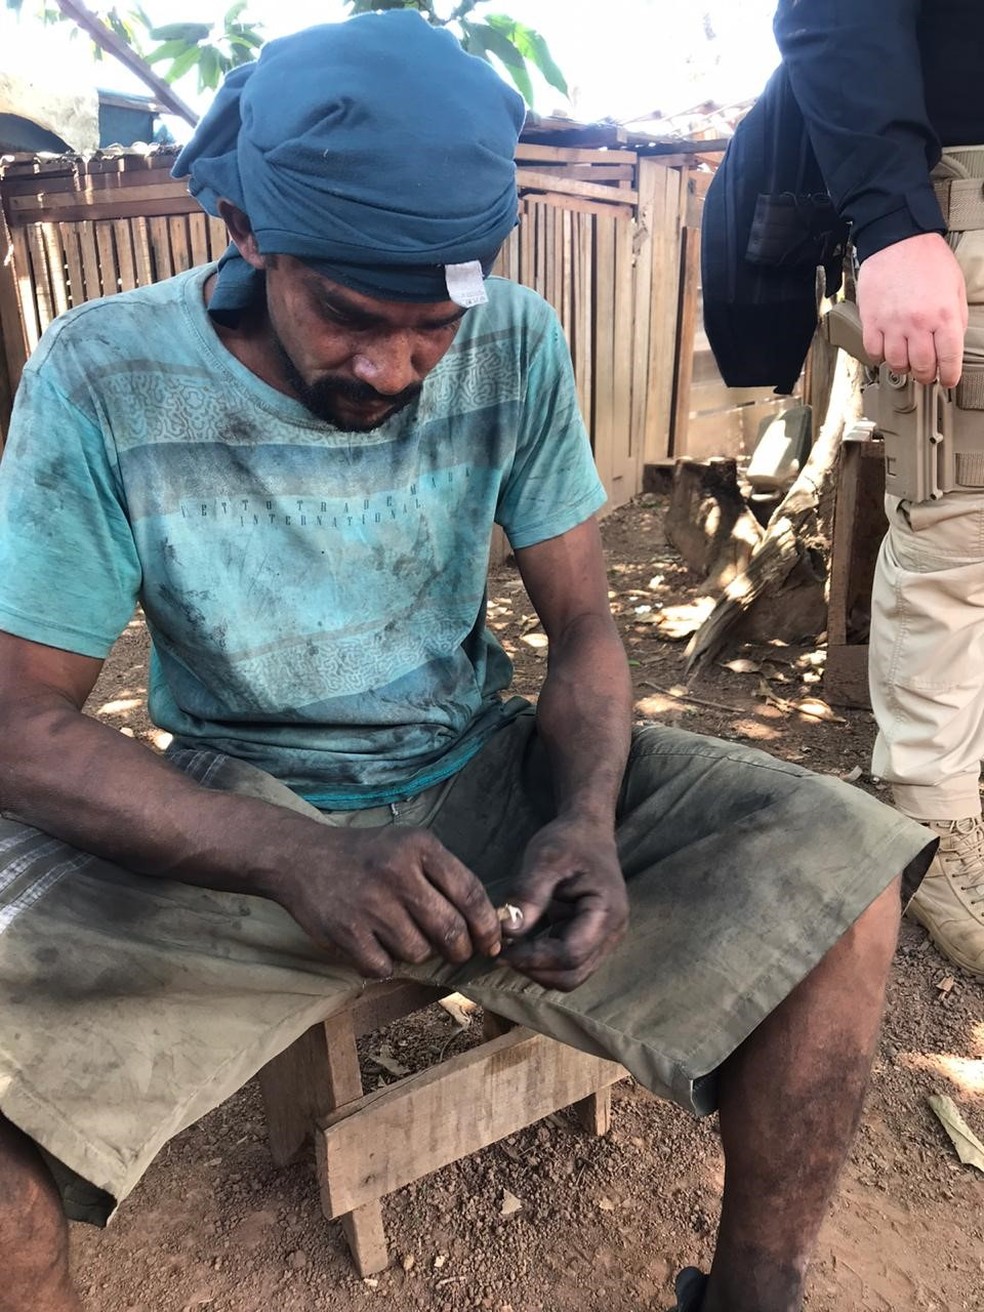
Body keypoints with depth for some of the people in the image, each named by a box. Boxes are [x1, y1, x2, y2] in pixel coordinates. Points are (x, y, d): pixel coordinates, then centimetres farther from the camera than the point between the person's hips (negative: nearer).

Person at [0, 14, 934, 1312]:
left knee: (845, 875, -15)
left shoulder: (516, 346, -5)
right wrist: (298, 858, -30)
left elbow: (584, 629, 0)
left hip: (485, 777, 3)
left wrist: (586, 816, -21)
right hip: (237, 821, -1)